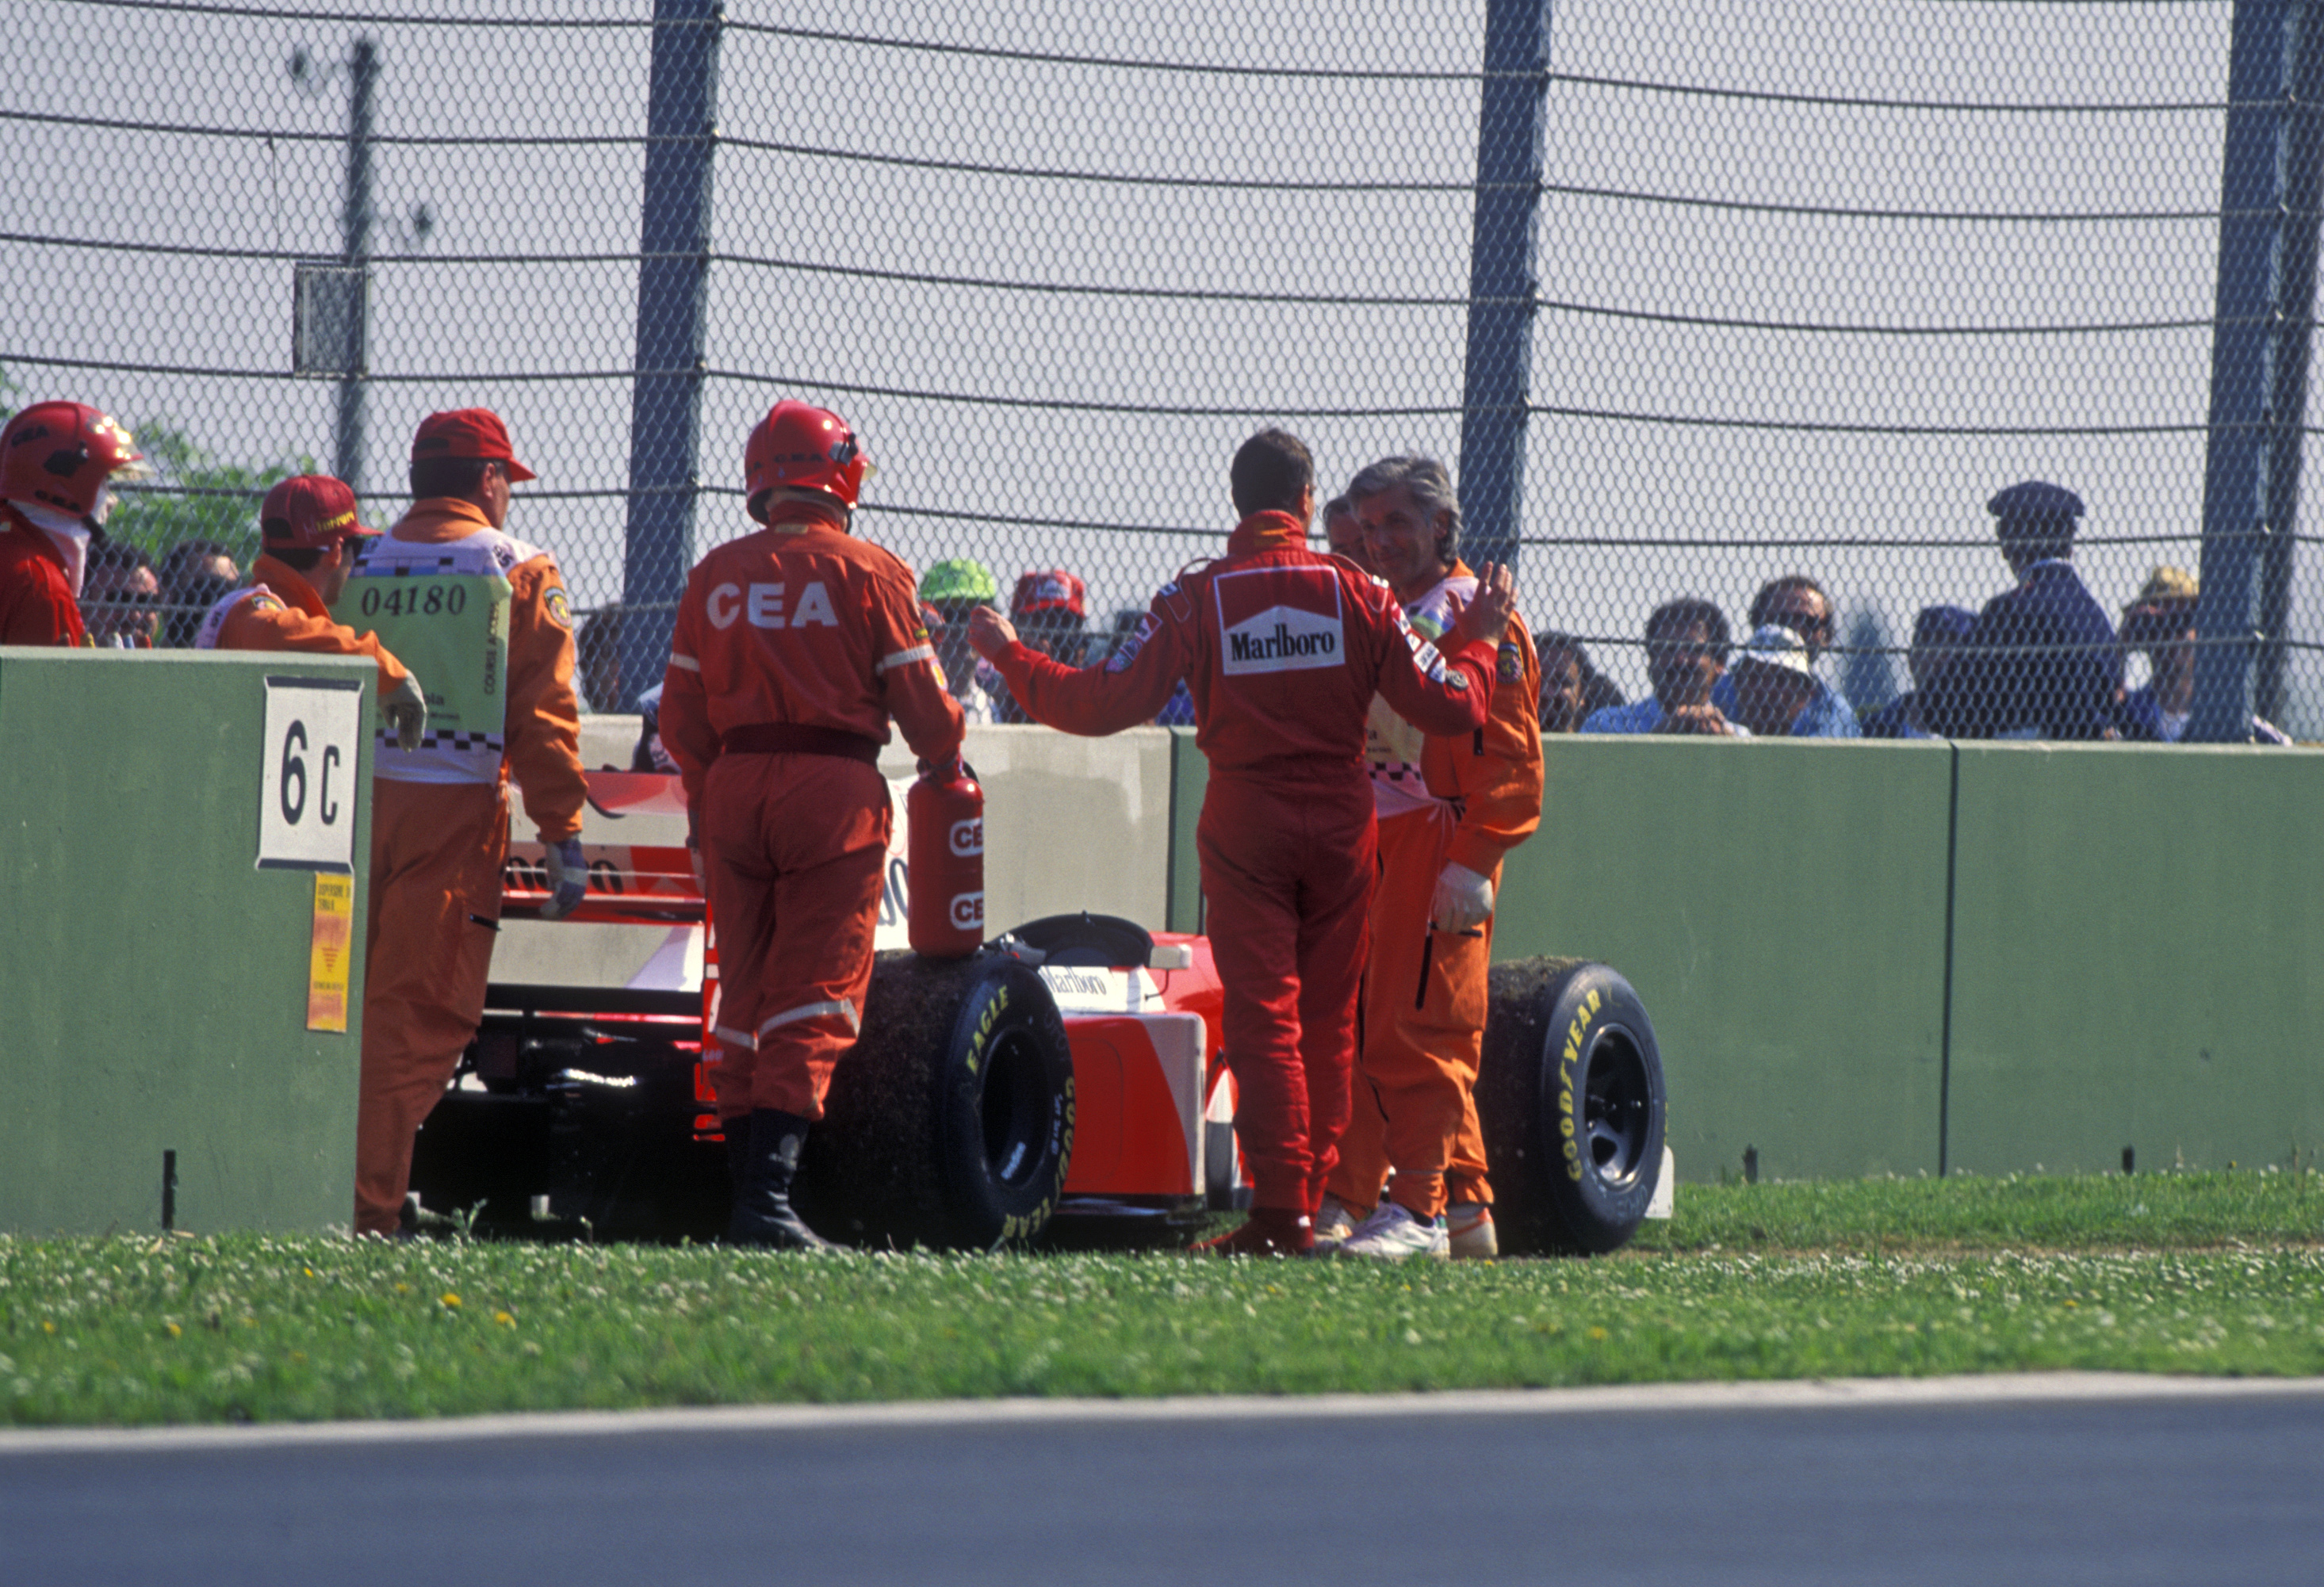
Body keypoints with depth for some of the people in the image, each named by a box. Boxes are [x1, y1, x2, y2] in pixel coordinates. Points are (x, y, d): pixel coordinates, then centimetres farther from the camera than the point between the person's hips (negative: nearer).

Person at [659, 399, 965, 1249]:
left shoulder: (715, 575, 8)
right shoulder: (869, 573, -4)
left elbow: (681, 720, 10)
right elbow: (919, 701, -3)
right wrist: (946, 765, 17)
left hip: (734, 788, 4)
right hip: (835, 793, -4)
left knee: (744, 992, 14)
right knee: (814, 998, -5)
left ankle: (745, 1172, 14)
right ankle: (768, 1193, -16)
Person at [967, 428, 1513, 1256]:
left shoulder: (1197, 597, -5)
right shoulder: (1358, 592, -1)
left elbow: (1103, 704, -7)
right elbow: (1450, 704, -2)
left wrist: (1009, 656, 7)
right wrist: (1479, 637, 17)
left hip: (1244, 821, -2)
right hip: (1342, 817, 2)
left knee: (1262, 1017, -2)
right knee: (1328, 1022, 11)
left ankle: (1279, 1210, -11)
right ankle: (1317, 1202, 11)